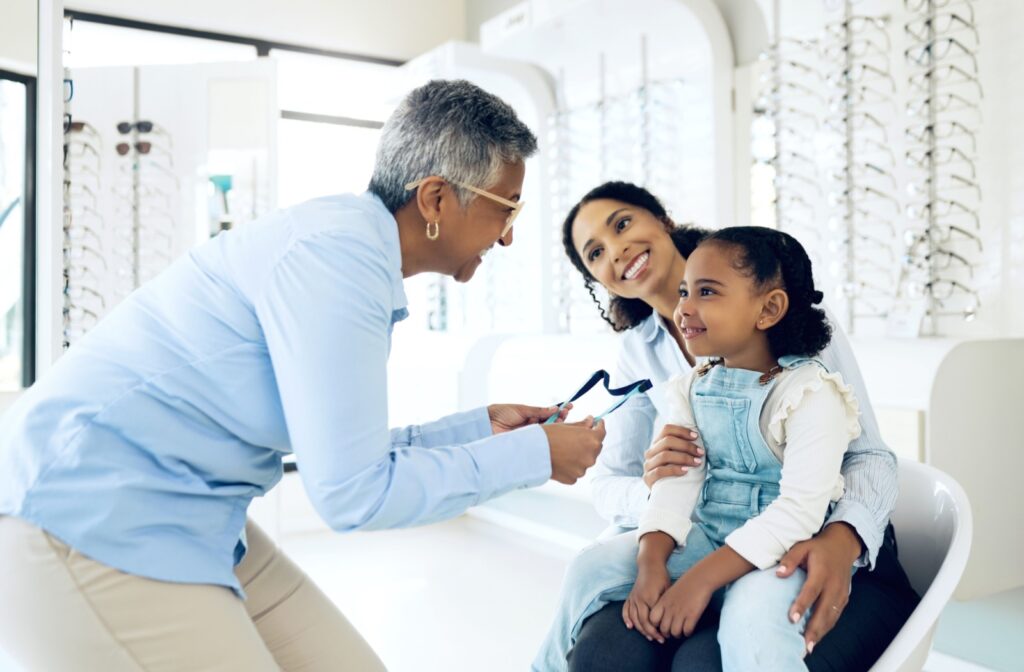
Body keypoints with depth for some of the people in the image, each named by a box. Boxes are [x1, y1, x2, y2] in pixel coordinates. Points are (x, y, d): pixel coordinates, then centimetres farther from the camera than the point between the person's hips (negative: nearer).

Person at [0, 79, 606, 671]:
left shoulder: (352, 243, 7)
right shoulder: (340, 253, -23)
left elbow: (342, 449, 13)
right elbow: (354, 492, -21)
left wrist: (480, 427, 12)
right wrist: (531, 454, -11)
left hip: (184, 518, 9)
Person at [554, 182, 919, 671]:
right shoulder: (637, 353, 7)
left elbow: (869, 455, -8)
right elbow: (609, 486, 4)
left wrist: (841, 540, -28)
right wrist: (650, 490, -20)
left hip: (835, 558, -2)